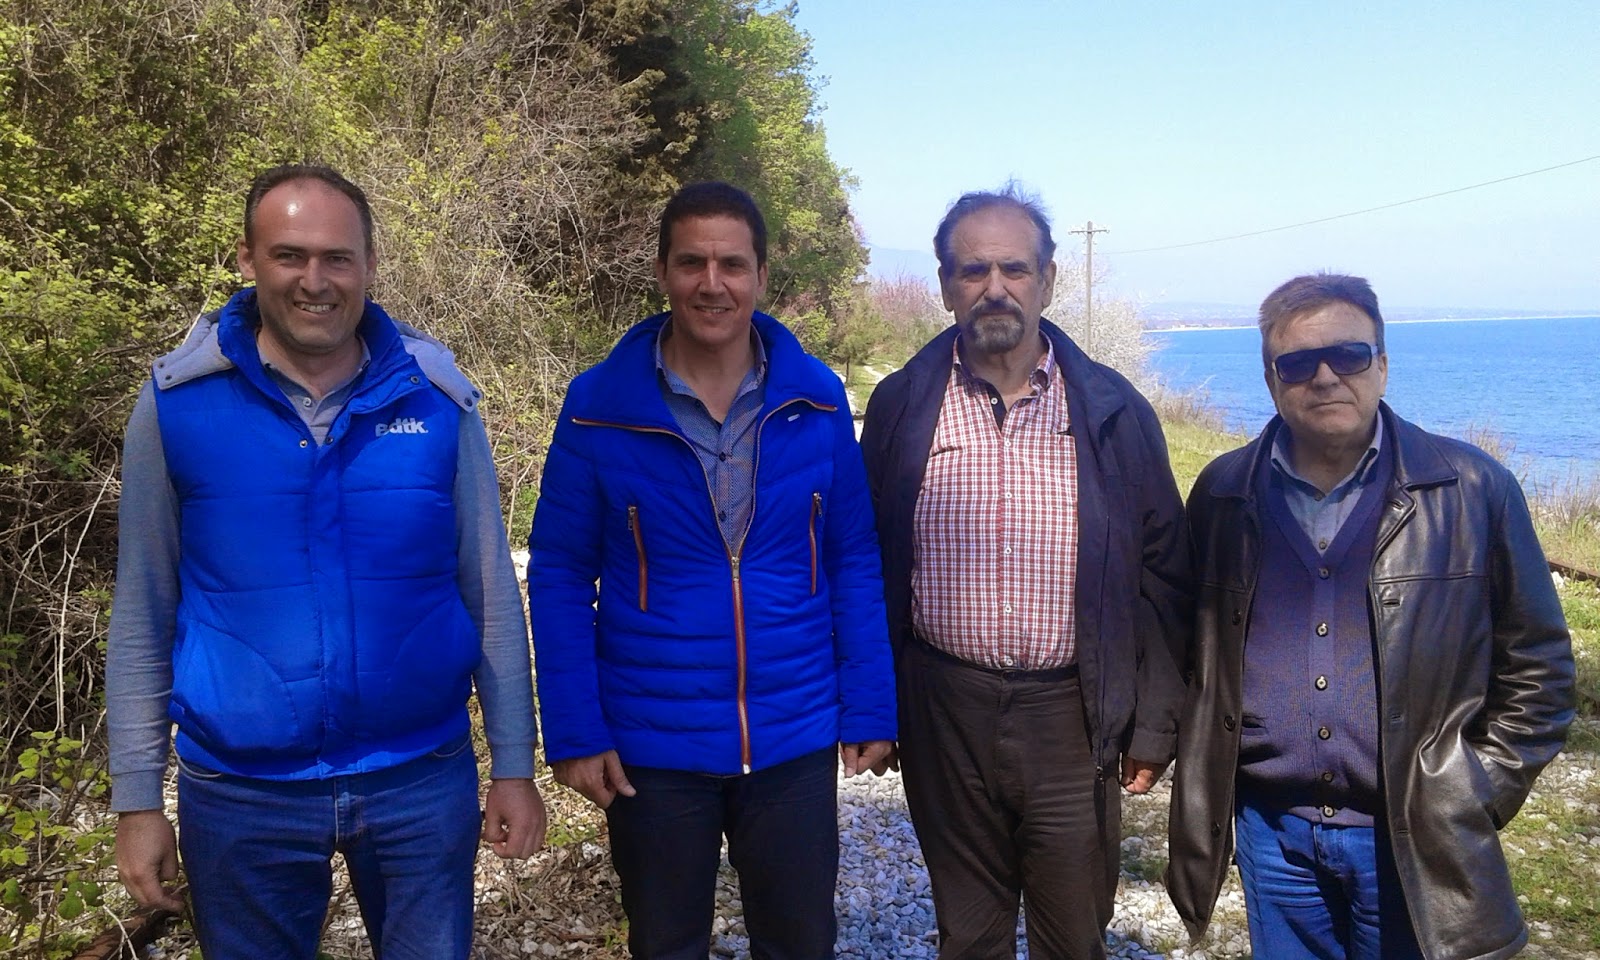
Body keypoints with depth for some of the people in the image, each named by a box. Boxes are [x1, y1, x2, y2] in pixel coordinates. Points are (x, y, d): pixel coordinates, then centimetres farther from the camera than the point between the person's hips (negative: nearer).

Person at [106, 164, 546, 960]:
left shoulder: (436, 399, -4)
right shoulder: (177, 404, -5)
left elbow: (490, 594, 1)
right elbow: (144, 613, 1)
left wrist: (514, 767, 1)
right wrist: (137, 799, 1)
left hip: (423, 780, 0)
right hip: (238, 791, 0)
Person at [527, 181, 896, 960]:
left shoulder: (818, 400, -4)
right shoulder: (598, 407, -9)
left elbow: (853, 561, 1)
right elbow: (560, 575, -5)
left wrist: (870, 710, 0)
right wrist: (574, 732, -8)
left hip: (796, 740, 1)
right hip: (651, 745, -1)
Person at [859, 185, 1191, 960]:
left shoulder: (1111, 410, -1)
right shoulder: (901, 405, 0)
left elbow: (1160, 574, 2)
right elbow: (867, 567, 5)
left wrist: (1154, 722, 1)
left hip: (1072, 719, 0)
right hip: (944, 713, 1)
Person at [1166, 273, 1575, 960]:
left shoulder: (1472, 490, -5)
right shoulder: (1221, 493, 2)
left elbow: (1536, 664, 2)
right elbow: (1196, 653, 10)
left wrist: (1482, 798, -2)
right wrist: (1202, 792, 5)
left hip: (1416, 842, -2)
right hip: (1271, 830, 2)